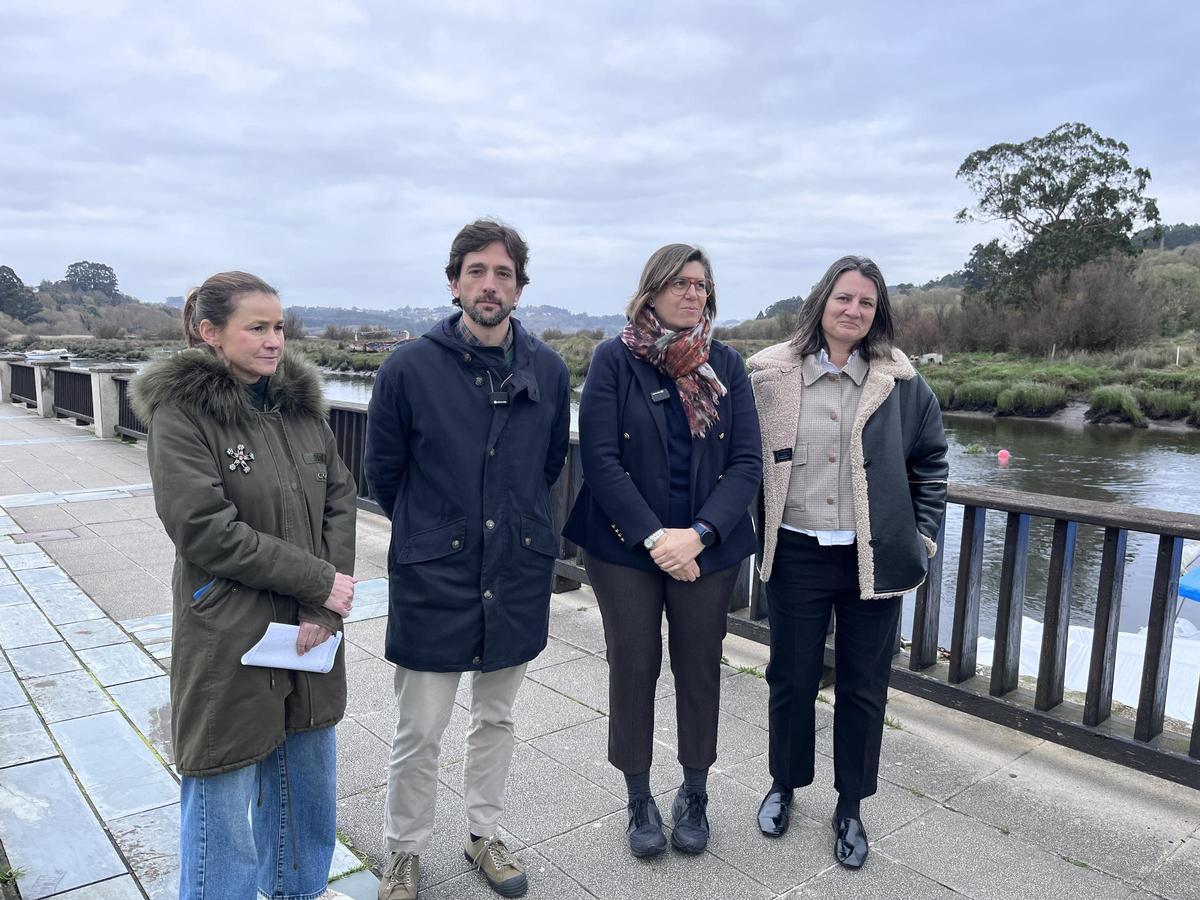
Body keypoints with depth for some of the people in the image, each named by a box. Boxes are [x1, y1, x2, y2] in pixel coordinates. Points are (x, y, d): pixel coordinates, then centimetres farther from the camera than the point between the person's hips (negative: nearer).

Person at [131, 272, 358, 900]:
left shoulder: (300, 402, 5)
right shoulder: (179, 412, -11)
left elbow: (340, 500, 1)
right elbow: (205, 529, -18)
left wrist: (324, 611, -10)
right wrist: (319, 582, -16)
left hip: (310, 633, 6)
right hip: (229, 637, -6)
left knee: (307, 773, 21)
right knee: (227, 795, 8)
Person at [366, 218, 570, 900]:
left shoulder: (549, 370, -2)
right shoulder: (411, 369, -10)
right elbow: (383, 472, 2)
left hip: (518, 574, 3)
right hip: (433, 576, -3)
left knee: (497, 718, 19)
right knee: (420, 731, 7)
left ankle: (485, 832, 40)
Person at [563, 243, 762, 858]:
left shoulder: (726, 366, 2)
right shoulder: (614, 360, -5)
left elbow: (747, 463, -3)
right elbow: (601, 461, -11)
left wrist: (696, 535, -16)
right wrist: (655, 537, -17)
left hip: (707, 548, 2)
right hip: (626, 547, -2)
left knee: (700, 669, 12)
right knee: (633, 669, 9)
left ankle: (694, 795, 34)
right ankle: (639, 800, 30)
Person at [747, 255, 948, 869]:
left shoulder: (900, 382, -1)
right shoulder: (772, 375, -3)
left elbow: (931, 462, 10)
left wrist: (921, 537, 5)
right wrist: (750, 533, 2)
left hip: (873, 559, 1)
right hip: (796, 555, 0)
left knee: (863, 687, 12)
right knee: (791, 679, 14)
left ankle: (850, 806, 32)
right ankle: (784, 785, 38)